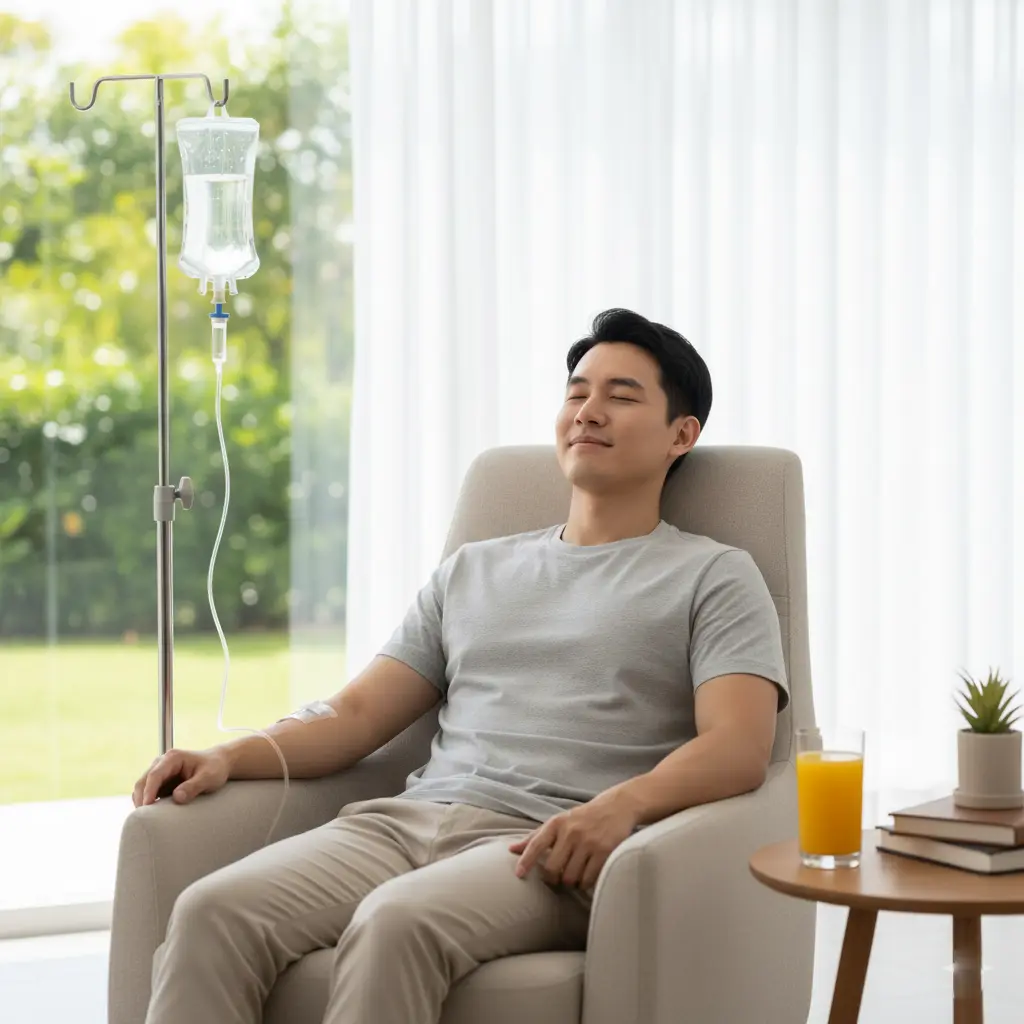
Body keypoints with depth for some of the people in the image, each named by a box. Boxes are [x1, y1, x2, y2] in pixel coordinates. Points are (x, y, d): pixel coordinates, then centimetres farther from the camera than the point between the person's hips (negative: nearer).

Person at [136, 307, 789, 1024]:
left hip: (547, 849, -5)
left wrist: (620, 804, -24)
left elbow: (737, 748, -4)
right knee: (211, 909, -25)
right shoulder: (473, 570, 28)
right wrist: (231, 757, 3)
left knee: (396, 921, -38)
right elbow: (358, 712, 23)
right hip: (407, 821, 5)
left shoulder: (714, 576, 12)